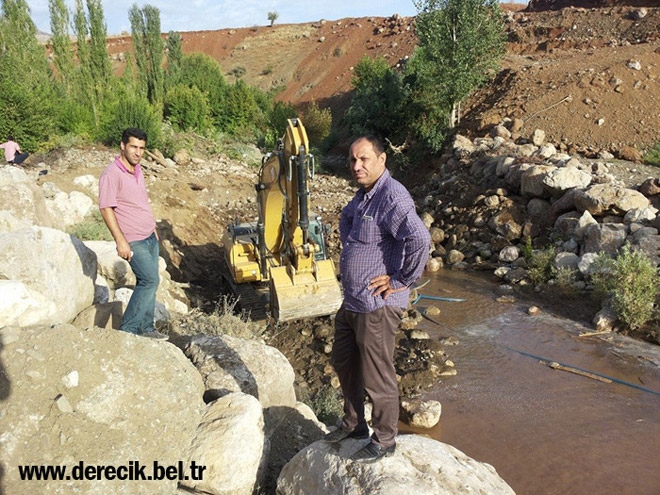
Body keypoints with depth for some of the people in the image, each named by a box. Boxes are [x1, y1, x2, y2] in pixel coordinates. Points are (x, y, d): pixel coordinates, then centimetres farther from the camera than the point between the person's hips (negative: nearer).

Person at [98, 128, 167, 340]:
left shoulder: (138, 171, 10)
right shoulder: (111, 174, -15)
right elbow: (106, 209, -19)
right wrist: (121, 241, -23)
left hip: (150, 237, 8)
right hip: (134, 241, -8)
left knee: (148, 282, 11)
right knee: (150, 280, -12)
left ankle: (146, 328, 21)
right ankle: (128, 329, 1)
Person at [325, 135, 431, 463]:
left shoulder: (392, 197, -22)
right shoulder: (364, 193, 9)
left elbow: (419, 239, -36)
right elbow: (346, 219, 31)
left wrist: (400, 280, -25)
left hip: (377, 306, -10)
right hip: (351, 301, 10)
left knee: (377, 377, 6)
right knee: (344, 363, 24)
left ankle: (383, 441, 28)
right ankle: (354, 424, 44)